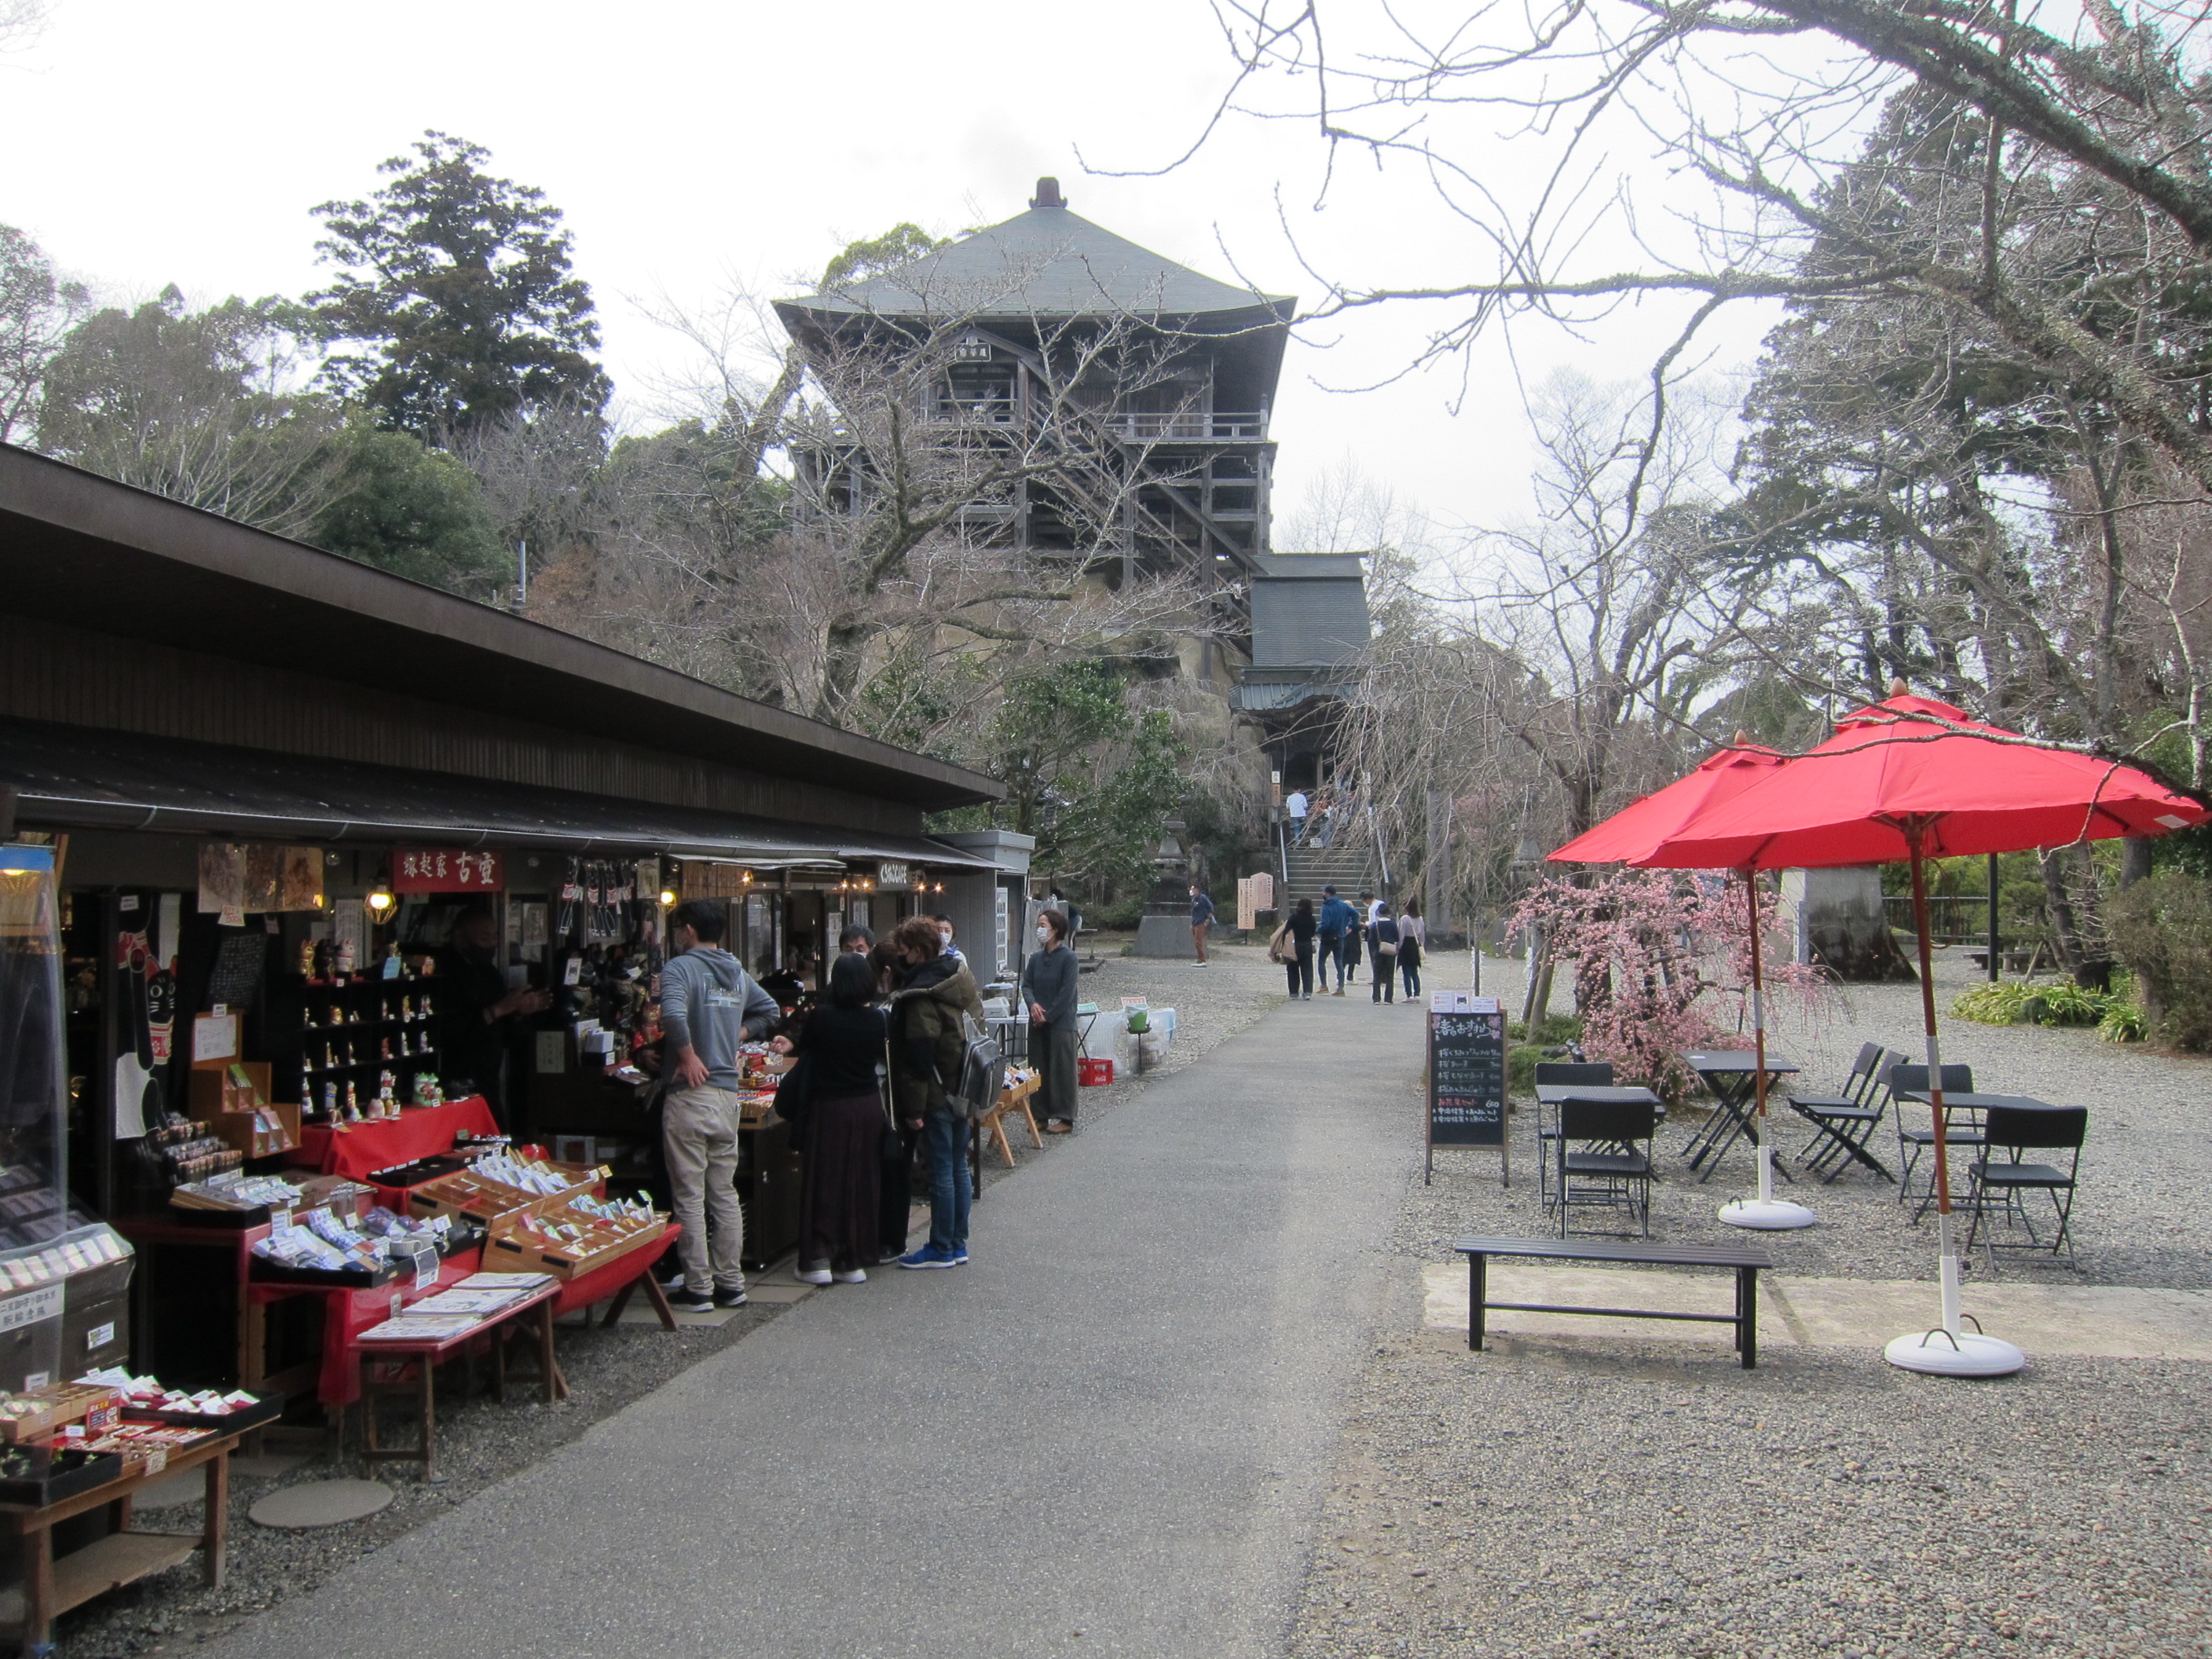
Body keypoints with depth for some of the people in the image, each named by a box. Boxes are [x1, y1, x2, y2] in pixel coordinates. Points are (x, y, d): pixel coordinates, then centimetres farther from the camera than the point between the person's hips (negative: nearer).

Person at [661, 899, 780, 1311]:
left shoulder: (680, 968, -10)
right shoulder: (737, 973, 13)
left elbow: (673, 1013, -29)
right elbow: (770, 1010, 26)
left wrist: (688, 1056, -17)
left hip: (689, 1093, -7)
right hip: (727, 1093, 7)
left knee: (689, 1196, 0)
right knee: (725, 1193, 13)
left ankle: (698, 1288, 3)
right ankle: (730, 1283, 16)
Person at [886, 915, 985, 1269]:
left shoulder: (921, 994, -19)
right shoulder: (960, 977, 7)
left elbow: (917, 1056, -20)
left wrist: (913, 1107, -17)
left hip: (938, 1094, -8)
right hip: (964, 1090, 9)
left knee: (941, 1171, -1)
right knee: (958, 1167, 14)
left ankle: (941, 1249, 8)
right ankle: (958, 1245, 21)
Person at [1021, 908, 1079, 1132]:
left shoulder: (1068, 957, -9)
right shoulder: (1036, 957, 9)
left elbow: (1066, 993, -13)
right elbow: (1026, 985, 6)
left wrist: (1048, 1016, -13)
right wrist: (1033, 1004, -14)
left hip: (1060, 1023, -6)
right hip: (1038, 1023, 6)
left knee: (1061, 1070, -1)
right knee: (1039, 1070, 9)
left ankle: (1064, 1118, 5)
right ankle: (1042, 1114, 18)